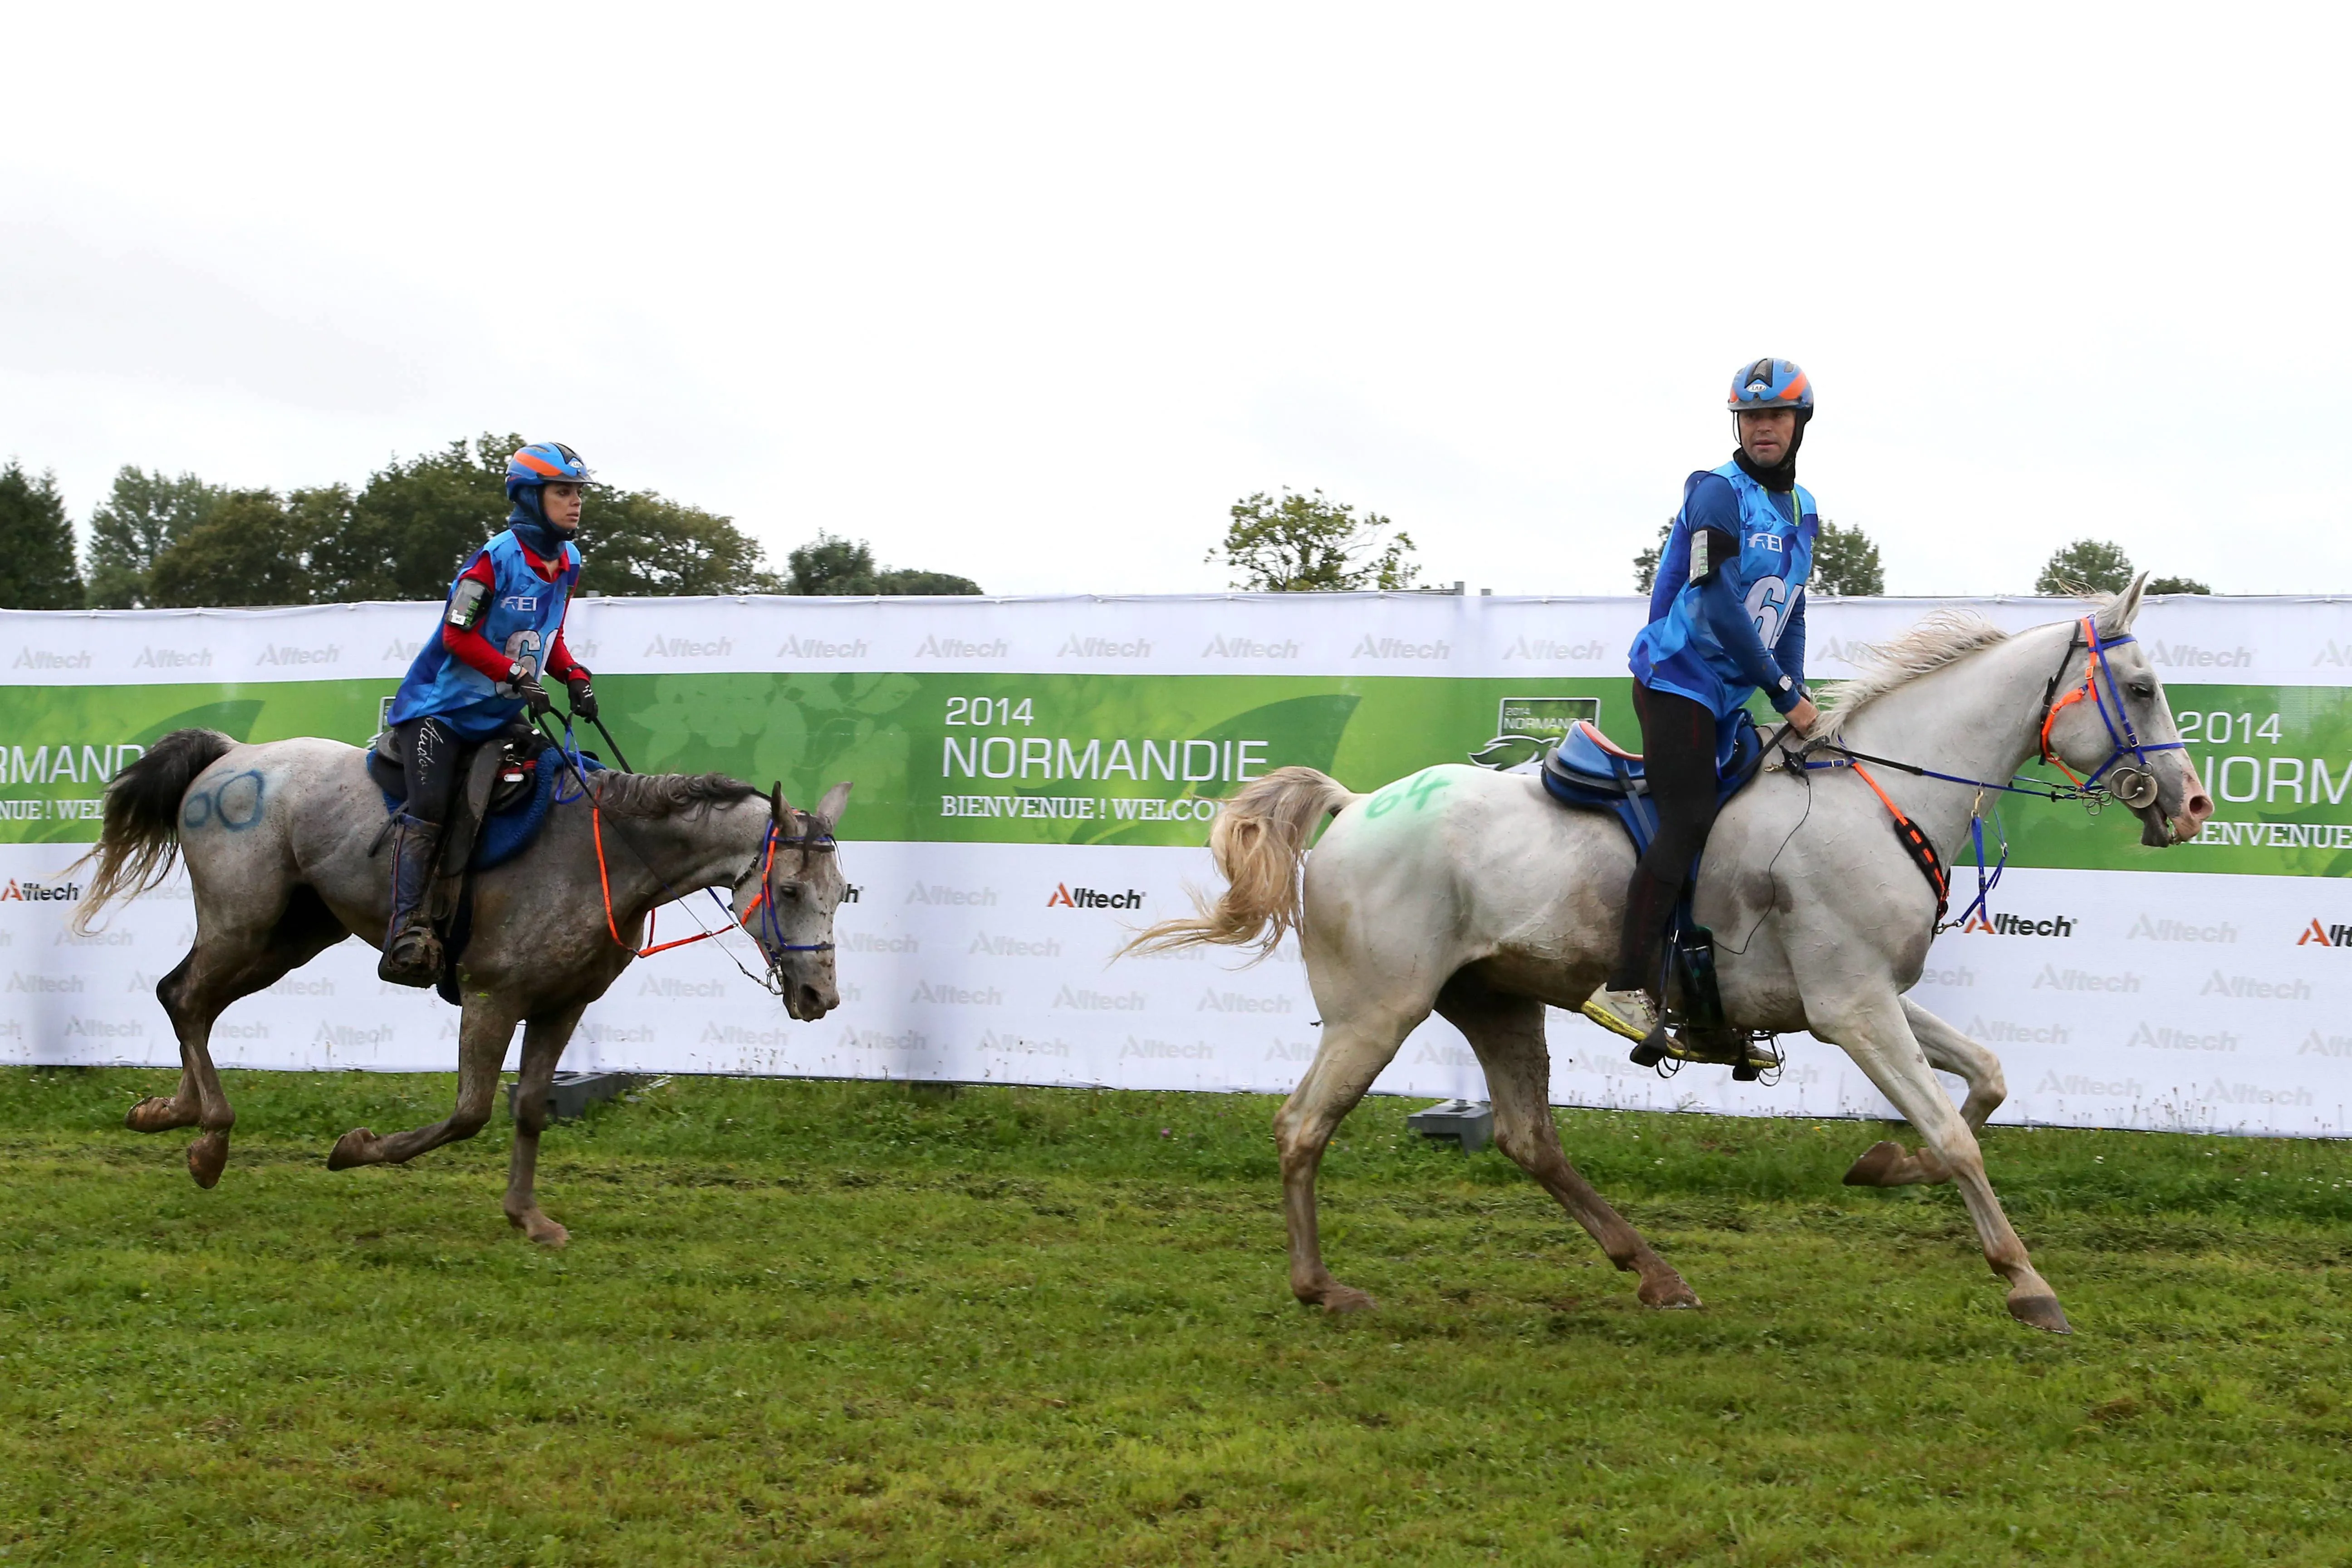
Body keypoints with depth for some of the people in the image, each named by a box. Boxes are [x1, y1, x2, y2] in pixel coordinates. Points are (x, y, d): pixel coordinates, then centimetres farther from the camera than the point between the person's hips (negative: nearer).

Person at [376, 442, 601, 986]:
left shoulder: (568, 563, 8)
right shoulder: (496, 559, -16)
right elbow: (458, 635, -17)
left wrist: (575, 677, 3)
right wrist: (518, 675, -24)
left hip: (502, 714, 8)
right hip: (441, 705, -8)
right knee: (429, 810, -19)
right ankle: (408, 931, -23)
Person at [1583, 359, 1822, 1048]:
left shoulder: (1802, 509, 15)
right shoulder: (1719, 493, -11)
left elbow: (1789, 614, 20)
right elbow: (1720, 607, -19)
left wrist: (1795, 700, 9)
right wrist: (1785, 693, -17)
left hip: (1725, 695, 8)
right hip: (1679, 677, -8)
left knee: (1701, 825, 4)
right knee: (1688, 822, -19)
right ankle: (1625, 989, -25)